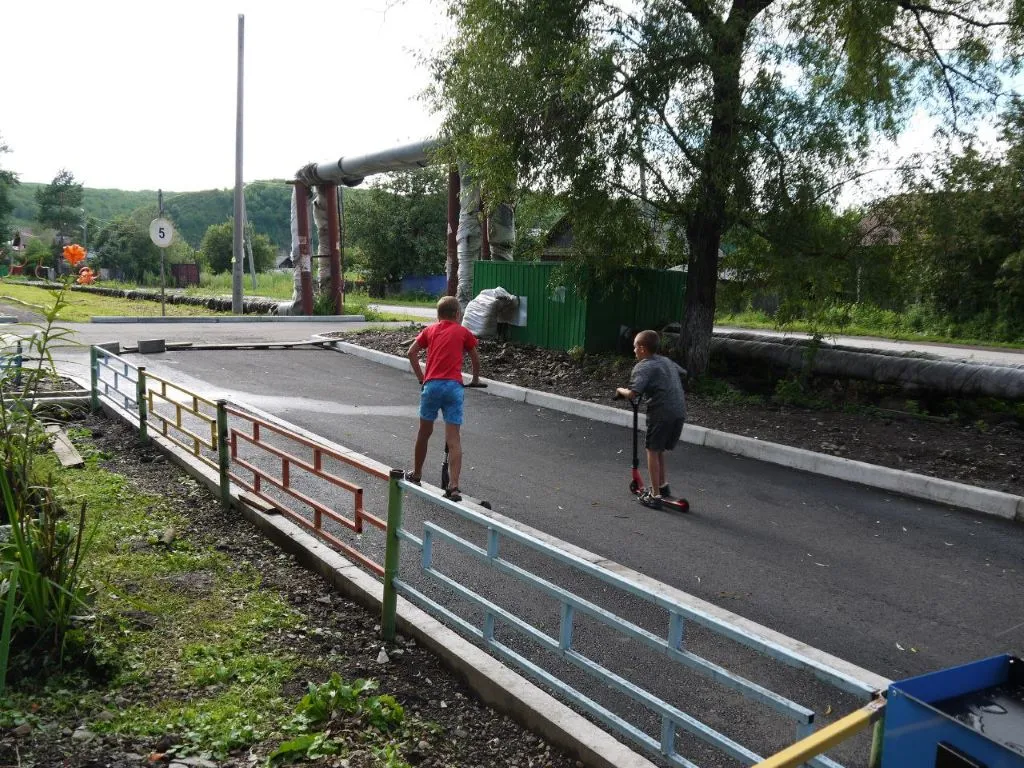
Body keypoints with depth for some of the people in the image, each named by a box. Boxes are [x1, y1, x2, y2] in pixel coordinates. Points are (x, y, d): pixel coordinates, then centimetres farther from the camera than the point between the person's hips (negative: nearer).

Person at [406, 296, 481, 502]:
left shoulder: (429, 330, 17)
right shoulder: (463, 332, 12)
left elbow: (412, 352, 9)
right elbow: (475, 358, 20)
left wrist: (421, 378, 17)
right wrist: (476, 379, 36)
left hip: (431, 385, 2)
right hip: (454, 386, -2)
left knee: (424, 433, 19)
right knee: (454, 438, -2)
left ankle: (416, 474, 34)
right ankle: (453, 487, -10)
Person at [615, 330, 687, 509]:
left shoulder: (642, 367, -7)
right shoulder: (667, 361, 17)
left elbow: (632, 393, -21)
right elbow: (682, 372, 37)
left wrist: (621, 390, -1)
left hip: (661, 413, -7)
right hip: (679, 412, 7)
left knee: (653, 451, 5)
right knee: (659, 450, 23)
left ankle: (655, 496, 8)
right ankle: (663, 485, 34)